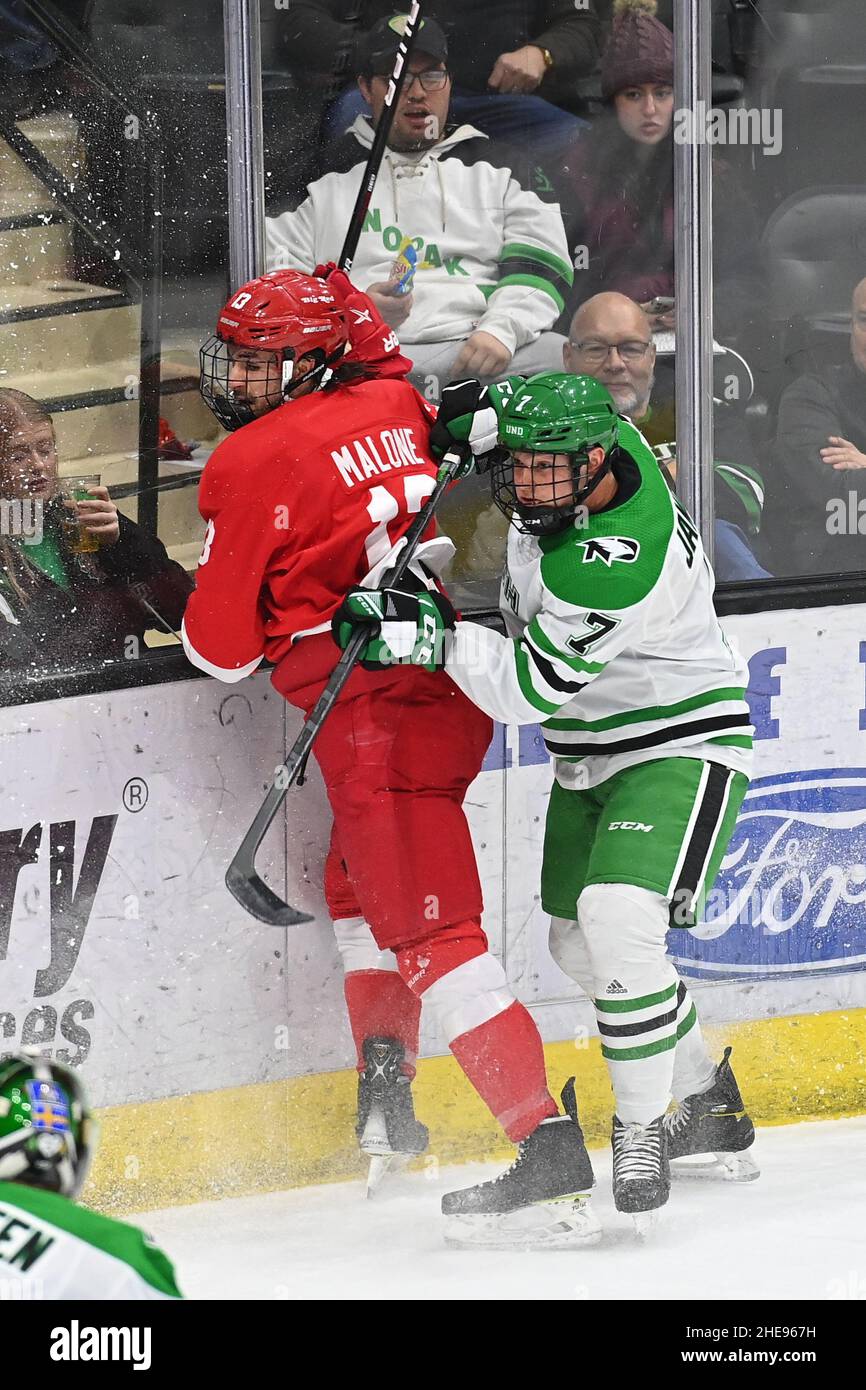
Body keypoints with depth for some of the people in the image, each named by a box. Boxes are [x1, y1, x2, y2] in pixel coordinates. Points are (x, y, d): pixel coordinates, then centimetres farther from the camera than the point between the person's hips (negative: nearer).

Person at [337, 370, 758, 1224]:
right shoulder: (582, 437, -10)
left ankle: (640, 1140, -16)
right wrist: (480, 411, -4)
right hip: (591, 757, 10)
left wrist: (433, 639, -32)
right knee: (579, 946, 17)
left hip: (680, 745, -10)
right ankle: (705, 1104, 37)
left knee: (617, 916, -29)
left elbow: (527, 689, -29)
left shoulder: (614, 565, -34)